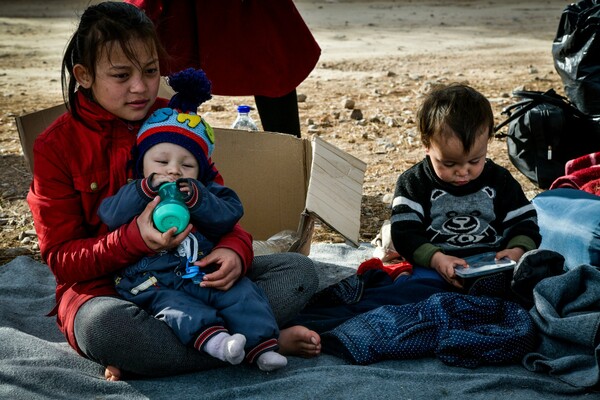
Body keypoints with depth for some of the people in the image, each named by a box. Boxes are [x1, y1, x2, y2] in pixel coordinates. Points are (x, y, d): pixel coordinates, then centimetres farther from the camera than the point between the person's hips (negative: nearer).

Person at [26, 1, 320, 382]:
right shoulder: (57, 146, -6)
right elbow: (61, 258, -8)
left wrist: (235, 248, -19)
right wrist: (135, 238, -27)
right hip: (104, 287, -4)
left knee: (300, 271, -13)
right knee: (104, 326, -41)